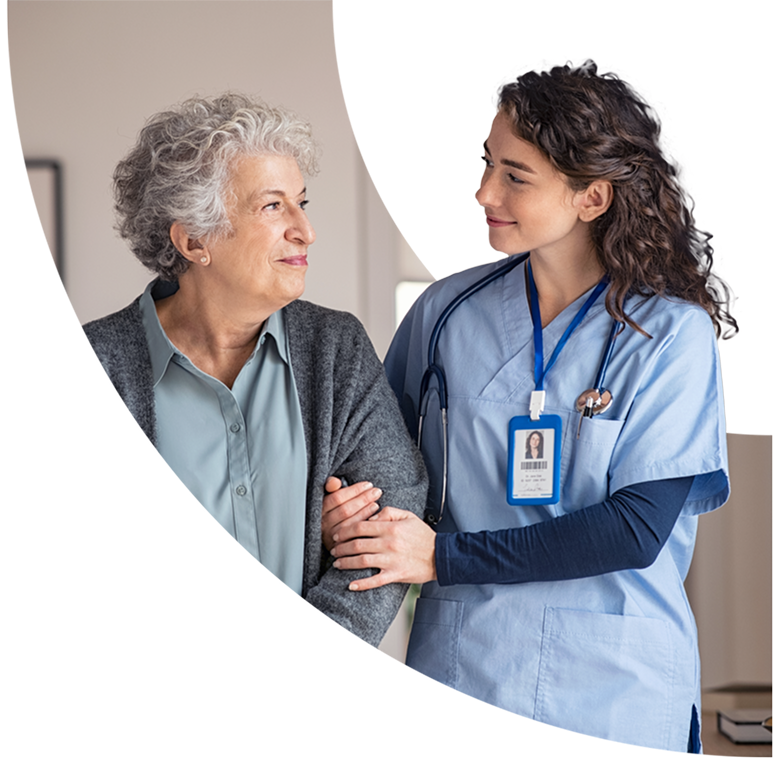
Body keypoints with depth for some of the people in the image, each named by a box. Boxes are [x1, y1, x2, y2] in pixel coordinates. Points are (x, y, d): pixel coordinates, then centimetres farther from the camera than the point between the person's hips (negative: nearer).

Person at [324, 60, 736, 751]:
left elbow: (636, 530, -15)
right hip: (458, 664, 2)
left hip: (618, 688, -2)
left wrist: (444, 556, -16)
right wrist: (349, 508, -13)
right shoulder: (448, 311, 1)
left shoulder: (673, 334, -8)